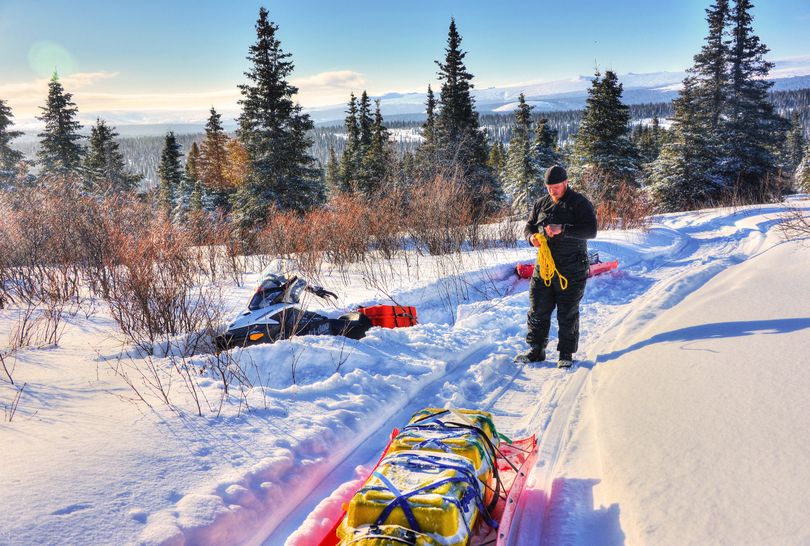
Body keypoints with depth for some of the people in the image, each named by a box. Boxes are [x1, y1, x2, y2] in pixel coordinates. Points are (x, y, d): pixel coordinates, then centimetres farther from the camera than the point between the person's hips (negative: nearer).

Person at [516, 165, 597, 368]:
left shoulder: (580, 203, -6)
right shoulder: (541, 204, 10)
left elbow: (590, 230, -16)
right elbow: (529, 227, 16)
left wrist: (563, 229, -29)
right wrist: (532, 237, -8)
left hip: (571, 270, -5)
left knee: (568, 314, 4)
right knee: (538, 311, 8)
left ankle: (566, 354, 16)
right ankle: (536, 350, 21)